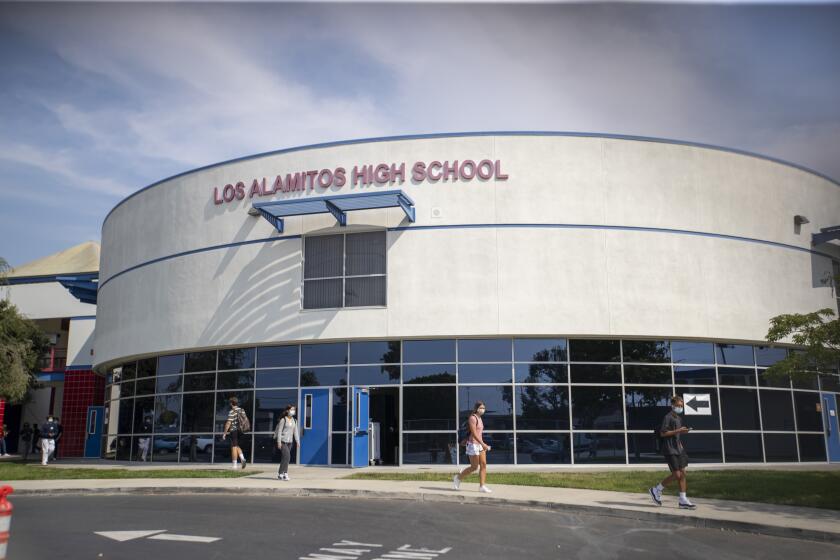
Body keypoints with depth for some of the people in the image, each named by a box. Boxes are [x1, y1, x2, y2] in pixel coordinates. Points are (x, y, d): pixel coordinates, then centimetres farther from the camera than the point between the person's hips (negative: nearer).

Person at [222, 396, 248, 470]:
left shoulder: (232, 412, -12)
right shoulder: (242, 411, 9)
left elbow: (228, 423, -17)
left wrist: (224, 433, -12)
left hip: (234, 431, -7)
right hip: (240, 431, 7)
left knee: (234, 447, -1)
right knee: (237, 446, 20)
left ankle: (235, 465, 0)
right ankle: (242, 458, -1)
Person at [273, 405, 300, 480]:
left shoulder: (294, 421, 10)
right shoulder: (283, 420, -6)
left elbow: (295, 431, 11)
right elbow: (279, 431, -8)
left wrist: (297, 441, 4)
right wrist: (279, 442, -13)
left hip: (289, 442, 6)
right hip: (283, 441, -6)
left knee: (284, 458, 8)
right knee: (287, 456, -16)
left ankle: (281, 473, 15)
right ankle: (281, 473, -9)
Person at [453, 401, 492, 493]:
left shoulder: (479, 418, 13)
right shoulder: (472, 418, -15)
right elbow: (474, 433, -23)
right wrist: (483, 444, -27)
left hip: (480, 444, 9)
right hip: (473, 444, -9)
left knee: (483, 465, 0)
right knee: (474, 467, -2)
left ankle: (482, 486, 2)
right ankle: (458, 477, 15)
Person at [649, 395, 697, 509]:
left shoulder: (678, 418, 16)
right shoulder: (668, 417, -11)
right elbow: (663, 433, -18)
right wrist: (678, 431, -20)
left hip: (678, 449, 9)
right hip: (670, 450, -9)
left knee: (682, 473, 4)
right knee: (676, 475, -10)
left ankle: (683, 501, 6)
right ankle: (656, 490, 5)